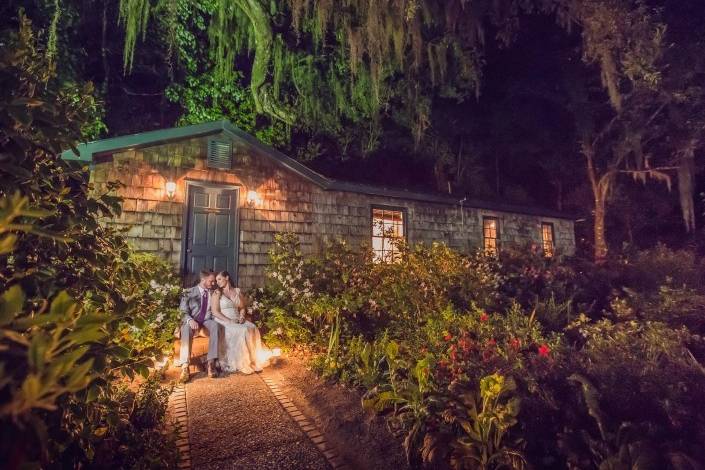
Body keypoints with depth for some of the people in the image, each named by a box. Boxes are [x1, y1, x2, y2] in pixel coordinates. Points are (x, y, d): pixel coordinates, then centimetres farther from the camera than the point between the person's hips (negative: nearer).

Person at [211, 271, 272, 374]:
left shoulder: (238, 291, 13)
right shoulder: (217, 293, 0)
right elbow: (215, 312, -8)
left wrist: (242, 317, -6)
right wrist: (229, 320, -20)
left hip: (237, 320, 4)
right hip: (223, 322, -4)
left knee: (252, 328, -25)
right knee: (241, 331, -32)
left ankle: (254, 361, -21)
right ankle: (241, 364, -26)